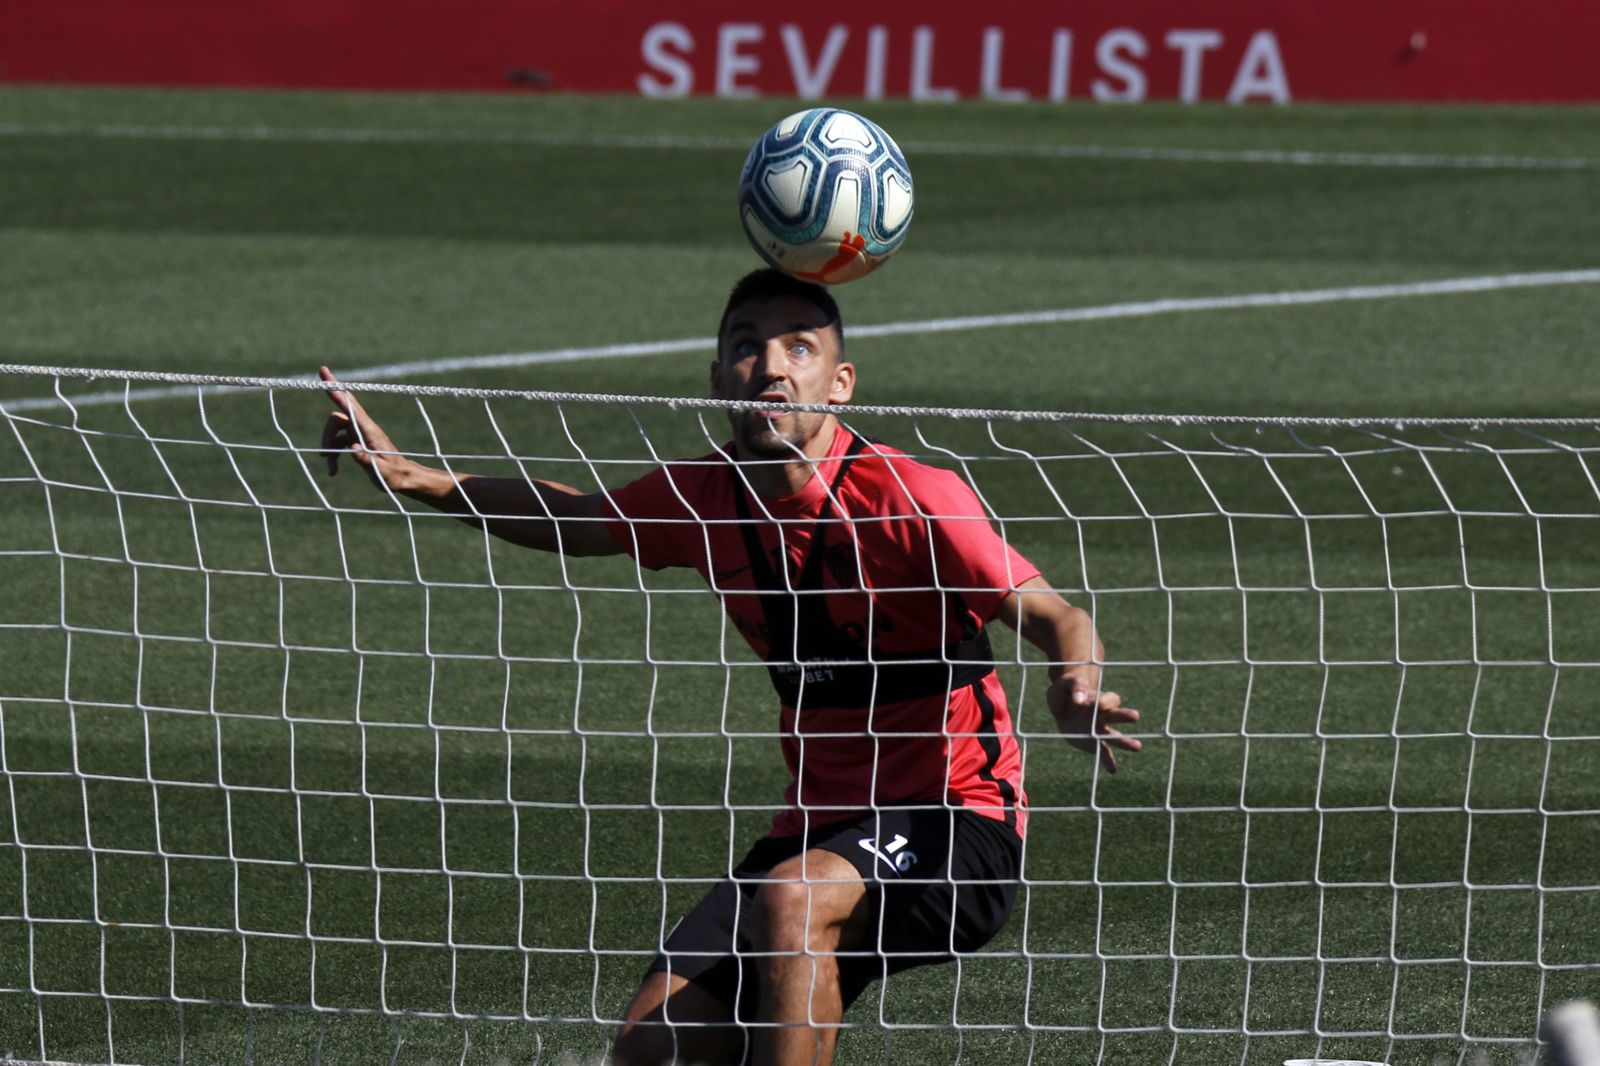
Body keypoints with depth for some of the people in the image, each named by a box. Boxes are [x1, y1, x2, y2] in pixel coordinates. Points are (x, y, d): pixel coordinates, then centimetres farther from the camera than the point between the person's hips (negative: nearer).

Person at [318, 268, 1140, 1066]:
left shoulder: (914, 501, -18)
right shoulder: (704, 498, -1)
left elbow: (1056, 619, -16)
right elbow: (572, 520, 17)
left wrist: (1075, 692, -39)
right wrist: (418, 479, 5)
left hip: (958, 823, -6)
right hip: (821, 822, 6)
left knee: (791, 901, -35)